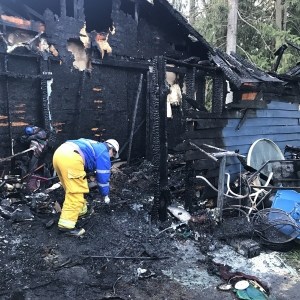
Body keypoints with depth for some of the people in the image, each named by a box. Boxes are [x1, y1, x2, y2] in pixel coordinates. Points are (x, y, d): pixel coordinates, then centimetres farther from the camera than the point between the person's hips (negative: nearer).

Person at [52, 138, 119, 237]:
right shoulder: (104, 153, 11)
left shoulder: (95, 146, 34)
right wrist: (105, 195, 22)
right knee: (76, 192, -4)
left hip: (59, 153, 10)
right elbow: (103, 175, 11)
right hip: (71, 158, -9)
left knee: (71, 189, 23)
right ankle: (66, 225, -5)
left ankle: (80, 210, 38)